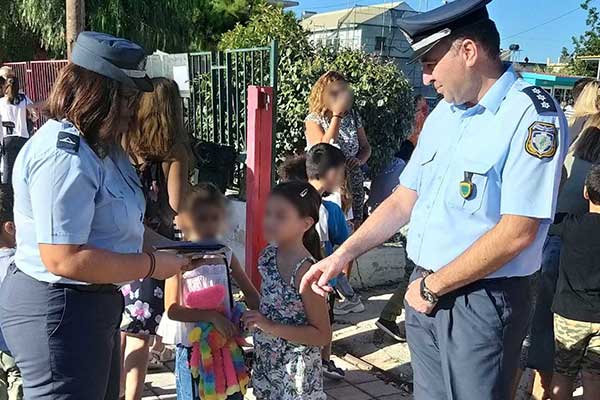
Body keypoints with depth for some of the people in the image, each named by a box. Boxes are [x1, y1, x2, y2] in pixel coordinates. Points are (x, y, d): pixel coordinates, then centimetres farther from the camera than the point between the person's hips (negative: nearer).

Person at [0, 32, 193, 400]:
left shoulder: (98, 145, 8)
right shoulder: (63, 156, -25)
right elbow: (65, 259, -30)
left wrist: (165, 246, 1)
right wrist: (151, 266, -21)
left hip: (93, 301, 11)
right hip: (57, 310, -10)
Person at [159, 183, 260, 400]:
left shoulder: (226, 255, 2)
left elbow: (251, 294, 10)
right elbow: (172, 309, -16)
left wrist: (257, 313, -11)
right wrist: (212, 316, -27)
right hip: (192, 347, -4)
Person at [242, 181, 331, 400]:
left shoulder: (304, 271, -24)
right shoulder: (269, 256, -3)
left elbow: (322, 335, -20)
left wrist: (271, 328, -24)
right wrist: (256, 320, -1)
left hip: (295, 372, -7)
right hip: (267, 365, 7)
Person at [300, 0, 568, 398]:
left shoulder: (533, 115, -16)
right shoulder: (444, 113, 8)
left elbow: (517, 232, -22)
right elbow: (404, 200, 10)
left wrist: (432, 286, -14)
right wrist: (341, 255, 5)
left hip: (482, 302, -7)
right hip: (426, 292, 7)